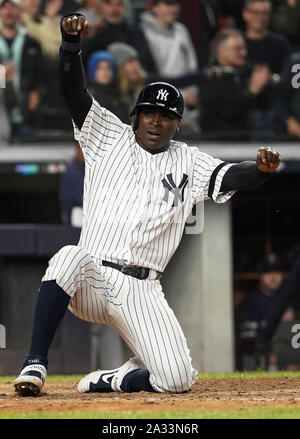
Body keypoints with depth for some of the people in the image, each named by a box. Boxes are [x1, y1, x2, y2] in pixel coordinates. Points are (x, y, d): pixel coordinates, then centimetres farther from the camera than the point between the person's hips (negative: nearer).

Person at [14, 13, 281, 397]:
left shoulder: (188, 162, 11)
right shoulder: (110, 138, 11)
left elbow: (229, 177, -6)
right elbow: (73, 90, -1)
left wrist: (262, 169, -30)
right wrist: (71, 42, -19)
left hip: (142, 290, 1)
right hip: (91, 279, -1)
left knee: (177, 380, -17)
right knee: (71, 257, -38)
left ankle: (114, 379, 16)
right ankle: (35, 364, -29)